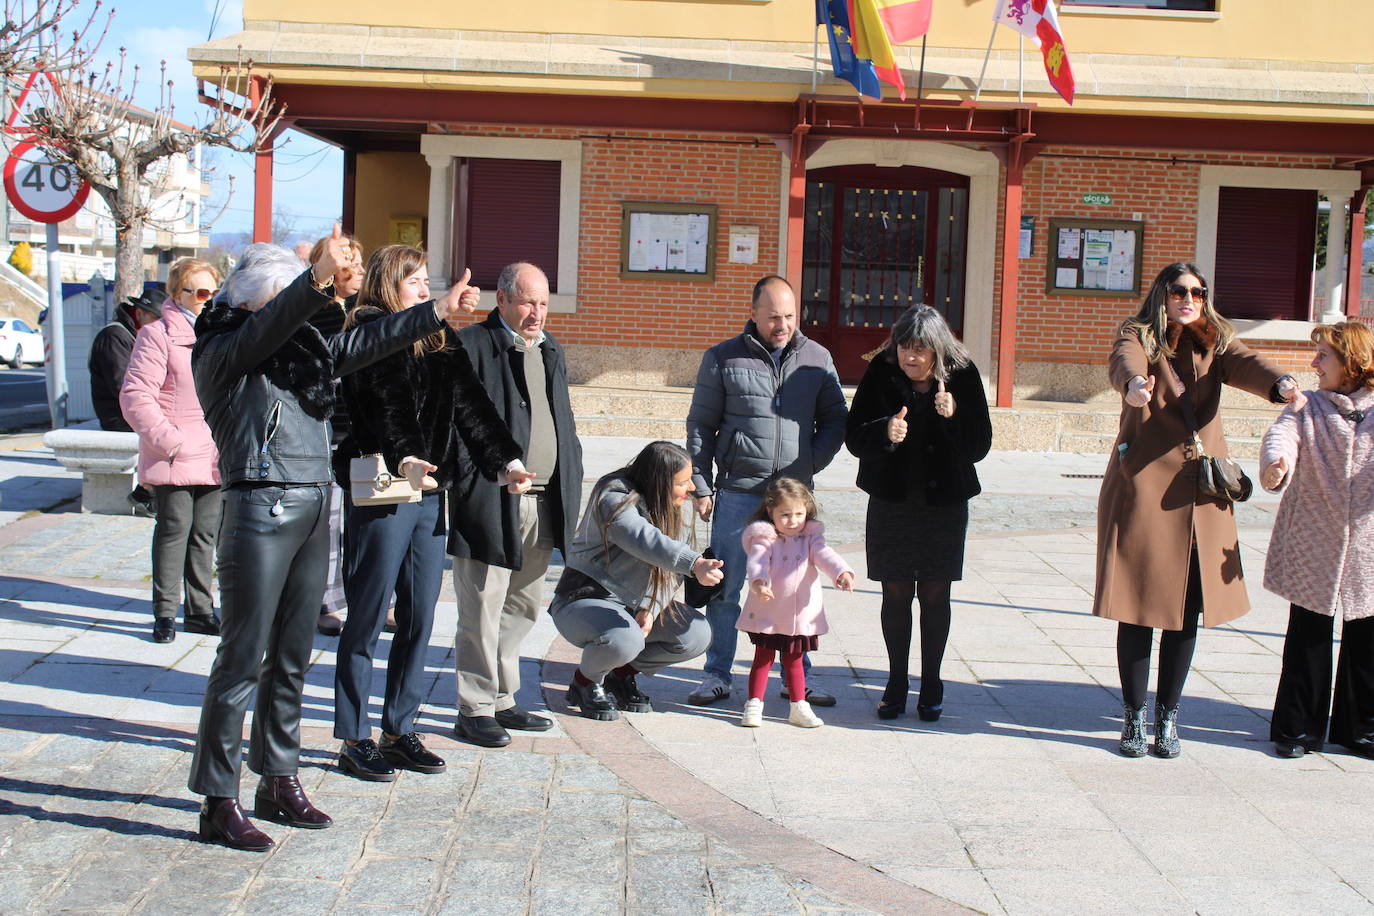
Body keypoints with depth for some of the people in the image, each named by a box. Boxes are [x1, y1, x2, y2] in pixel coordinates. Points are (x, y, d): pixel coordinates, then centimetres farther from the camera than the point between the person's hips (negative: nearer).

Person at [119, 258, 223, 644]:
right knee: (174, 529, -3)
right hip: (175, 456, -6)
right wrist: (166, 439, -16)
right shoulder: (158, 335, -6)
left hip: (213, 457, 6)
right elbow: (136, 396, -11)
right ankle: (165, 613, 7)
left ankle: (200, 609, 20)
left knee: (205, 533, 11)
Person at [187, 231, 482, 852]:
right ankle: (218, 803, 6)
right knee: (243, 660, -3)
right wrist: (317, 282, -40)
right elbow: (269, 324, -24)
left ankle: (279, 783, 26)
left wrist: (438, 312, 13)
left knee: (291, 659, 14)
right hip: (261, 512, -8)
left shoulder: (299, 347, 16)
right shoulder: (220, 352, -5)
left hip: (312, 509, 8)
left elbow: (362, 343, 16)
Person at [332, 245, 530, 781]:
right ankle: (355, 740, 9)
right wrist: (404, 460, -34)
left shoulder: (441, 340, 17)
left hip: (429, 493, 7)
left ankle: (400, 731, 20)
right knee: (367, 619, 0)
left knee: (419, 620, 10)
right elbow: (381, 406, -19)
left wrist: (507, 459, 0)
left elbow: (471, 406, 11)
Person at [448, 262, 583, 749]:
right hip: (490, 503, -8)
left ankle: (502, 700, 27)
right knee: (482, 611, -2)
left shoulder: (550, 351, 18)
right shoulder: (470, 345, -6)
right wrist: (472, 483, -16)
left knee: (523, 607, 15)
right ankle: (475, 709, 9)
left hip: (544, 503, 8)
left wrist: (569, 484, 13)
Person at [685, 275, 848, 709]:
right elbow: (700, 426, 5)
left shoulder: (817, 358, 8)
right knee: (726, 587, 2)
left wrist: (814, 460, -2)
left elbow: (834, 418, 14)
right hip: (738, 492, -2)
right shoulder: (723, 358, 2)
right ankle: (717, 675, 14)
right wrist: (701, 486, 0)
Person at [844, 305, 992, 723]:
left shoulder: (963, 375, -9)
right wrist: (885, 432, -30)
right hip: (891, 500, 1)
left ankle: (931, 686, 20)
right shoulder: (881, 372, -8)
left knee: (935, 595, 6)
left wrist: (954, 416, -27)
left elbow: (979, 447, -9)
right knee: (896, 594, 6)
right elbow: (854, 436, -10)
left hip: (945, 502, 0)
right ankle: (896, 684, 20)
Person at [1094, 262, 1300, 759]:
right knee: (1137, 605, 0)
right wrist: (1135, 384, -47)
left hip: (1200, 491, 3)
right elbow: (1124, 362, -23)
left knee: (1186, 607, 5)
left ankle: (1168, 717, 18)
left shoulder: (1214, 343, 11)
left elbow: (1245, 363, -11)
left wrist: (1281, 384, -34)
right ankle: (1134, 716, 13)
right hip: (1142, 486, -3)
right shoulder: (1139, 336, 2)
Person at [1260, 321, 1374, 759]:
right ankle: (1298, 727, 16)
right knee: (1307, 638, 5)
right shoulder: (1306, 407, 3)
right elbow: (1282, 436, -17)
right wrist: (1276, 464, -40)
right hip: (1312, 548, -1)